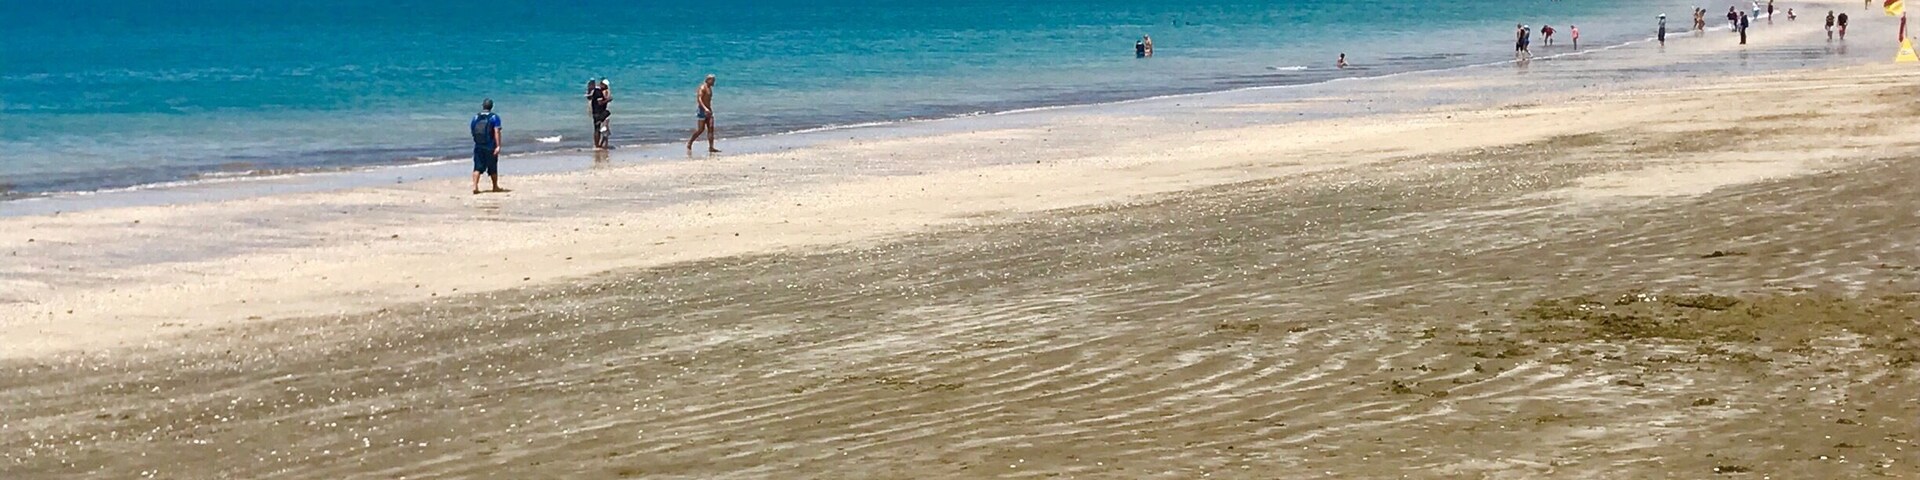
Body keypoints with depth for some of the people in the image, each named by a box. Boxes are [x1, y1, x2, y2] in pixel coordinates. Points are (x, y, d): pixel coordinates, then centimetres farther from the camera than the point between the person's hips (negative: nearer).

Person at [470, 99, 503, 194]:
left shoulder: (475, 118, 6)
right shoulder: (494, 117, -6)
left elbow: (472, 131, 12)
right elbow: (497, 132, -15)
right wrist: (498, 146, -19)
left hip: (478, 146, 3)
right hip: (490, 147, -3)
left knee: (477, 167, 3)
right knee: (493, 168, 11)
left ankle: (475, 186, -13)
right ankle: (495, 187, 23)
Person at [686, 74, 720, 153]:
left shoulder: (710, 88, 16)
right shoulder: (703, 88, -13)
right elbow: (699, 99, -25)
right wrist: (705, 108, -37)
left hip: (708, 110, 9)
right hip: (703, 110, -9)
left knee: (711, 128, -2)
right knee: (701, 129, -6)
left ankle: (711, 147, -4)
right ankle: (689, 143, 11)